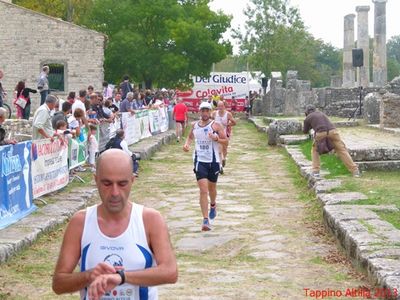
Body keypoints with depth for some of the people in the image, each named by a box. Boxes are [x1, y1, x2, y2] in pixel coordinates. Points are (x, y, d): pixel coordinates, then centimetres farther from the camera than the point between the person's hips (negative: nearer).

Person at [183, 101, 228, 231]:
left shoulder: (216, 126, -6)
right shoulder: (194, 125, 5)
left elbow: (226, 140, -5)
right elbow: (190, 137, 23)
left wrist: (216, 139, -24)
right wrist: (187, 144, 3)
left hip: (213, 161, -1)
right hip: (200, 160, 1)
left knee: (211, 188, 18)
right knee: (203, 190, -11)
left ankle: (213, 205, 53)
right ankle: (205, 220, -12)